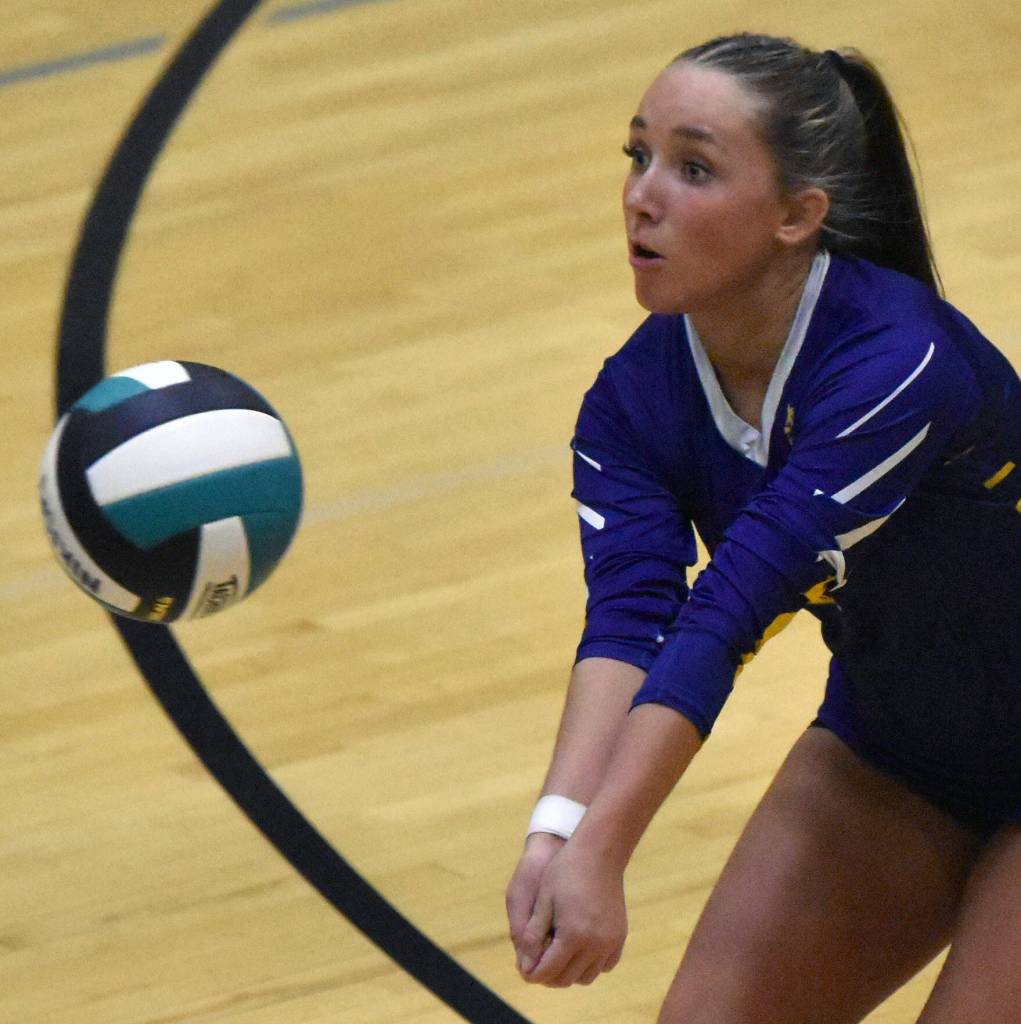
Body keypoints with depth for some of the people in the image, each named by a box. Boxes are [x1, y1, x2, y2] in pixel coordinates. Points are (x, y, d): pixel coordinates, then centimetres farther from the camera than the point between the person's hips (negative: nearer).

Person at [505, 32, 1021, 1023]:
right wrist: (556, 829, -47)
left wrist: (599, 851, -47)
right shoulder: (634, 400, -13)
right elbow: (627, 621, -29)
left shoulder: (898, 363, -32)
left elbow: (728, 613, -41)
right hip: (888, 749, 6)